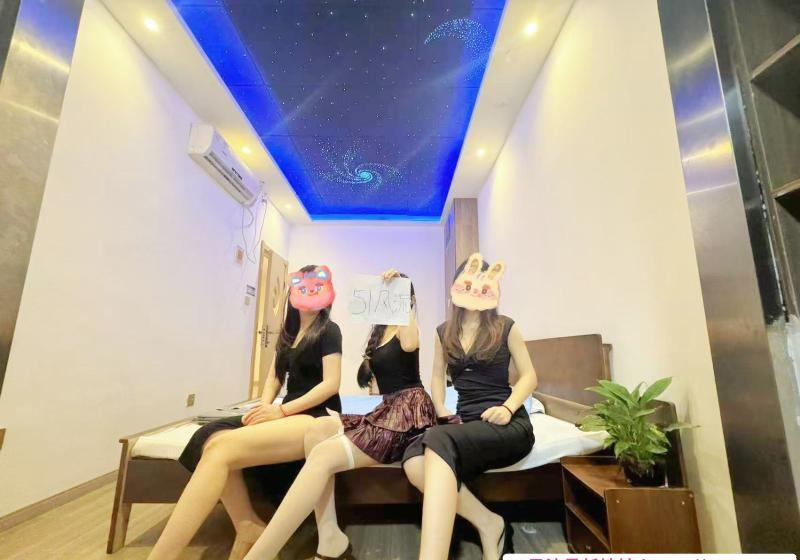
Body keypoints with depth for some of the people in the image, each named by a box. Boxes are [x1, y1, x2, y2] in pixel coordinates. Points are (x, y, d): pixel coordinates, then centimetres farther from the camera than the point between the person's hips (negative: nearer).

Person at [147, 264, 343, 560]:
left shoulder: (328, 330, -2)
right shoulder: (288, 332, 20)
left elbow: (331, 384, -11)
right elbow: (274, 377, 15)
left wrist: (281, 410, -16)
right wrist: (265, 408, -5)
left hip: (317, 418, -7)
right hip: (288, 414, 7)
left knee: (222, 449, -25)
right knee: (211, 438, -18)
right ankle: (248, 527, -10)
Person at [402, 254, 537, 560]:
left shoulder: (505, 327, 4)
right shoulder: (444, 332, 13)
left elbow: (529, 376, 7)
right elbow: (438, 376, 20)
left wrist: (508, 408, -11)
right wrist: (441, 411, 1)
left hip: (508, 426, -4)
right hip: (466, 423, 4)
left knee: (439, 441, -35)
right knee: (414, 459, -29)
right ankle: (489, 524, -11)